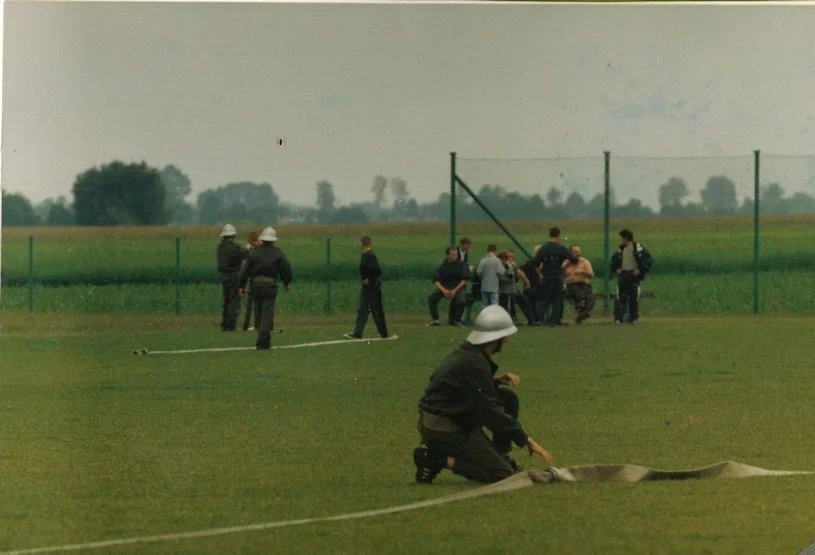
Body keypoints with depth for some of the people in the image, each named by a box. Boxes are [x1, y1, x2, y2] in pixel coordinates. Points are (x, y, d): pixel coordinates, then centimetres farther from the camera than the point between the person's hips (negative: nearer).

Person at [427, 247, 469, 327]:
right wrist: (444, 290, -20)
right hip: (444, 287, 2)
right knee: (431, 298, -18)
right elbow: (436, 281, -3)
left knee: (461, 300, -32)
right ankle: (435, 319, -9)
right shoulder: (443, 266, 0)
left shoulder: (460, 265, -2)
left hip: (458, 287, -2)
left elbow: (464, 280, -5)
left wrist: (455, 290, -14)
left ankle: (456, 320, -12)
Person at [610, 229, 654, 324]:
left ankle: (634, 318, 9)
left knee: (634, 298, 0)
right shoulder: (621, 249, 12)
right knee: (620, 297, -4)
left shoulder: (638, 248, -6)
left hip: (634, 274, -4)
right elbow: (614, 259, 27)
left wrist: (641, 270, -10)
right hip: (623, 275, 4)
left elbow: (649, 259, -7)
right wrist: (616, 269, 10)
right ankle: (618, 317, -7)